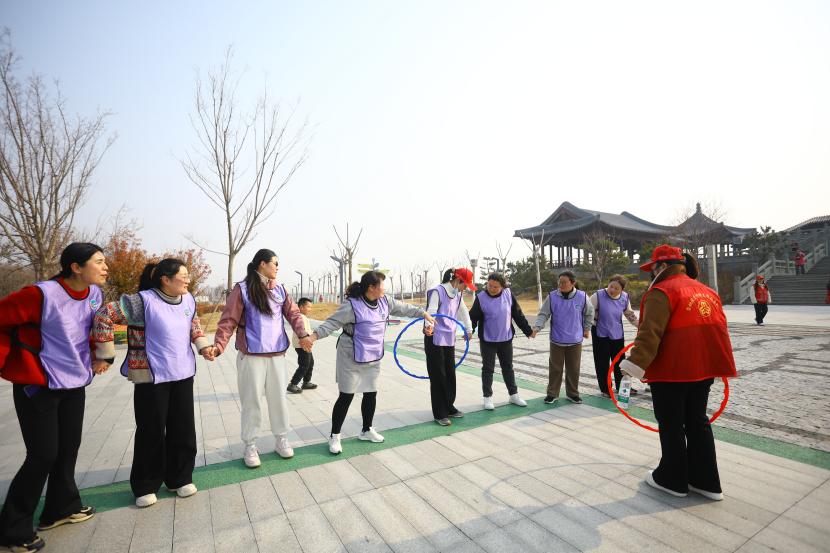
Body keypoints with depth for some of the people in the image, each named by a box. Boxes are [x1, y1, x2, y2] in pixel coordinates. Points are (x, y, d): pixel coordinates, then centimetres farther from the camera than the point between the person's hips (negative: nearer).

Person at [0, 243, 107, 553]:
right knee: (43, 455, 0)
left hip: (75, 384, 7)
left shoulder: (95, 294, -2)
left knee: (69, 448, 16)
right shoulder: (42, 294, -24)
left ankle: (61, 507, 35)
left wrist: (96, 357, 11)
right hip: (38, 387, -6)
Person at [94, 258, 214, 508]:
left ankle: (180, 478, 30)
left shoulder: (188, 300, 2)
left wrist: (203, 345, 5)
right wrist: (106, 354, -10)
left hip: (183, 375, 5)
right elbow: (103, 316, -13)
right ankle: (145, 486, 28)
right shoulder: (143, 301, -17)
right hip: (152, 377, -5)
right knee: (151, 432, 7)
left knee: (183, 429, 12)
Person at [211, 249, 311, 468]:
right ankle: (250, 446, 25)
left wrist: (303, 334, -16)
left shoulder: (279, 289, 7)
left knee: (279, 398, 13)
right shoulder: (242, 289, -6)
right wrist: (219, 346, -22)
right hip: (251, 356, -4)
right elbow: (229, 320, -10)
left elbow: (293, 313, 1)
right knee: (252, 401, 7)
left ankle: (281, 439, 30)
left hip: (277, 354, 4)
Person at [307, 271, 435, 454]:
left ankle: (367, 430, 36)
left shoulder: (384, 301, 0)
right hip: (352, 358, -7)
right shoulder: (352, 305, -22)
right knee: (346, 396, 1)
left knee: (371, 393, 15)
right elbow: (332, 323, -24)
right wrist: (315, 335, -39)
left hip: (373, 358, 7)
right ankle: (334, 436, 19)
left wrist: (423, 313, 18)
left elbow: (403, 308, 12)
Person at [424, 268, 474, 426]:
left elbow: (464, 312, 22)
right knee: (438, 377, 1)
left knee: (450, 375, 13)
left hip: (450, 340, 7)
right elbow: (431, 311, -27)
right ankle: (439, 414, 12)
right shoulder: (437, 291, -15)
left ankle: (449, 407, 30)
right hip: (435, 340, -7)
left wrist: (469, 329, 29)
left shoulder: (458, 295, 8)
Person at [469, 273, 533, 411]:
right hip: (487, 341, -3)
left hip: (506, 339, 3)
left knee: (508, 367, 16)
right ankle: (487, 397, 20)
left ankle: (514, 395, 30)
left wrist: (528, 330, 6)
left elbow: (518, 314, 3)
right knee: (488, 369, 6)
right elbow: (473, 316, -10)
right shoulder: (481, 298, -13)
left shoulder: (508, 294, -5)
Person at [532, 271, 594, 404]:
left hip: (575, 340, 1)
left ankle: (572, 393, 29)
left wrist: (586, 329, 12)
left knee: (573, 369, 12)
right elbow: (543, 314, -7)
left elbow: (589, 313, 10)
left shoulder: (582, 296, -7)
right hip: (557, 340, -1)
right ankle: (552, 393, 21)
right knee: (555, 368, 8)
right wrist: (537, 327, -22)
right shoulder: (552, 296, -10)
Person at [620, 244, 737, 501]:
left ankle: (672, 480, 22)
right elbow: (716, 329, 19)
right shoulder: (708, 292, 13)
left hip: (671, 371, -8)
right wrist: (712, 363, 30)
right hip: (703, 368, 8)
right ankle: (706, 481, 28)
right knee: (697, 421, 18)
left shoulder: (661, 291, -13)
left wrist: (636, 363, -26)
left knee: (671, 425, 7)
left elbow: (650, 333, -24)